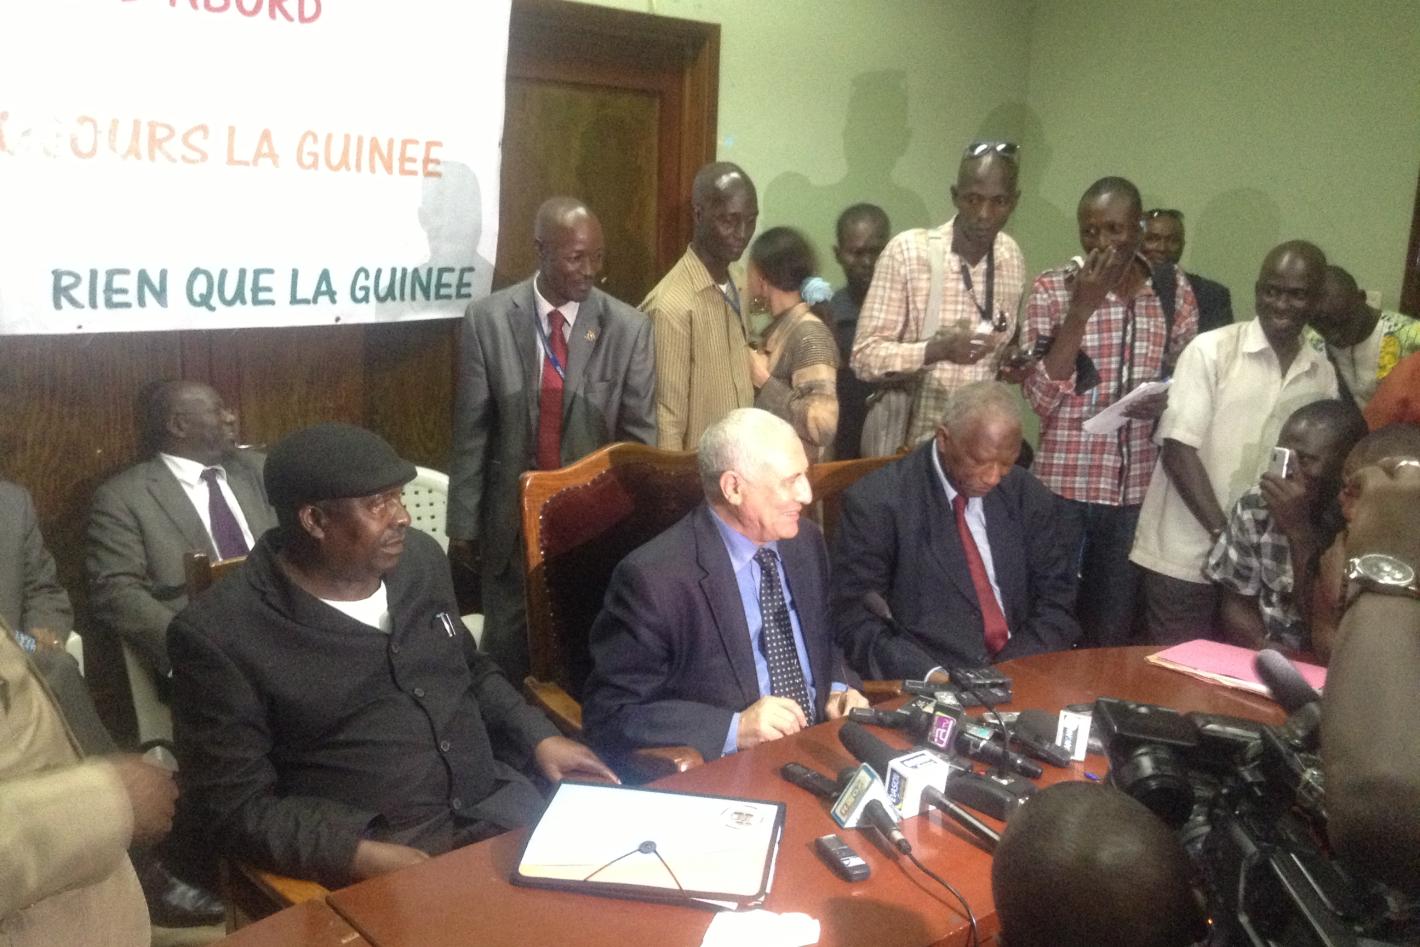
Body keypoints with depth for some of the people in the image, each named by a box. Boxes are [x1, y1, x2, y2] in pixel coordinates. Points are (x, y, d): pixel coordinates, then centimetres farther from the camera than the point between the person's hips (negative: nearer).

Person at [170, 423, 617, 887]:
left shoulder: (420, 559, 6)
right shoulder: (220, 634, -11)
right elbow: (228, 808, -10)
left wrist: (539, 737, 5)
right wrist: (362, 855, -22)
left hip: (498, 806, 6)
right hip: (374, 854, -5)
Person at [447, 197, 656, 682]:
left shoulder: (628, 328, -6)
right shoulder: (488, 318, -5)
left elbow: (640, 439, -2)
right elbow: (471, 431, -1)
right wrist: (463, 524, 1)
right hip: (513, 517, 1)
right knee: (507, 654, 14)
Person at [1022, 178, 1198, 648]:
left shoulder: (1175, 290, 4)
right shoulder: (1052, 289, -4)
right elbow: (1041, 396, -12)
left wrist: (1167, 399, -9)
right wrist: (1081, 308, -18)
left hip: (1137, 486, 2)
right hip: (1063, 484, -2)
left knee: (1113, 631, 13)